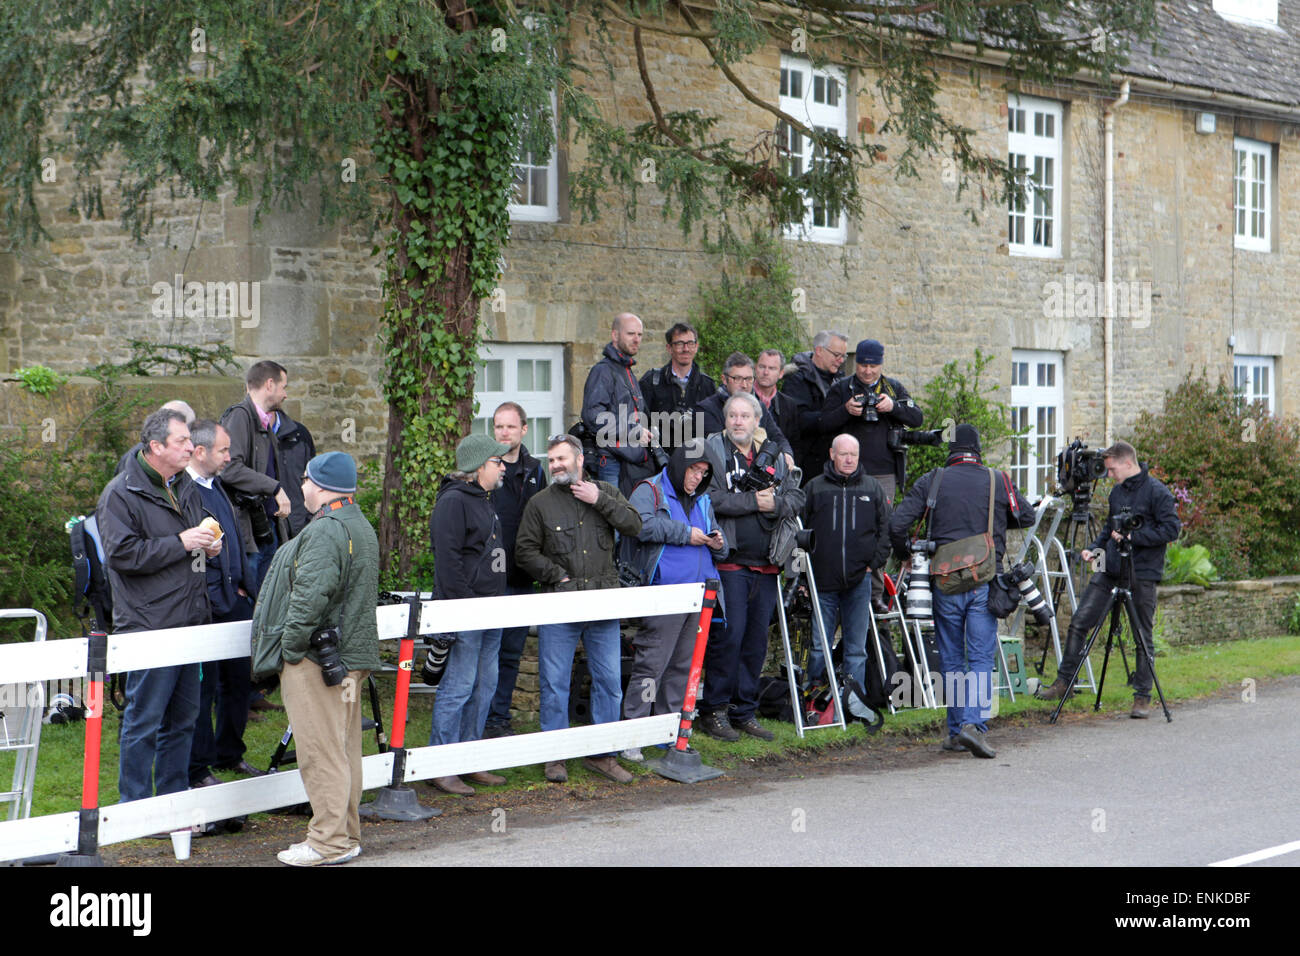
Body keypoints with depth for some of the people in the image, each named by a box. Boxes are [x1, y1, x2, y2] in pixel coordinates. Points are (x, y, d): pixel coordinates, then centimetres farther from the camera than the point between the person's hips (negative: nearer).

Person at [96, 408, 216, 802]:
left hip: (188, 623, 8)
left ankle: (173, 800, 24)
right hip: (149, 627, -8)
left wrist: (208, 546, 9)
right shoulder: (121, 493, -9)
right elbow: (122, 553, -18)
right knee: (144, 721, -3)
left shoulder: (186, 488, 16)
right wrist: (180, 543, -18)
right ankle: (135, 807, 7)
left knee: (183, 717, 13)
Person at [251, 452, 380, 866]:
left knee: (321, 751, -5)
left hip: (317, 660, -10)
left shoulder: (325, 530, -18)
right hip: (353, 655, 10)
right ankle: (346, 835, 21)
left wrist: (290, 647, -15)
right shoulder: (362, 527, 16)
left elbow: (311, 596, -25)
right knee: (344, 749, 14)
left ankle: (329, 842, -1)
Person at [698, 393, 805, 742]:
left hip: (766, 565, 5)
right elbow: (710, 497, -14)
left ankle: (745, 712, 17)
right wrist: (753, 502, -15)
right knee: (729, 635, -9)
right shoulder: (711, 450, -1)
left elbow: (797, 498, 9)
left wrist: (775, 504, -12)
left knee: (757, 639, 9)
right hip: (729, 561, -5)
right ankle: (713, 710, 1)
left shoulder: (775, 457, 16)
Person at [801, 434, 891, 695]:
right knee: (819, 646, -1)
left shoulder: (873, 488, 11)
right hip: (823, 581, -1)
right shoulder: (814, 488, 7)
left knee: (857, 648, 4)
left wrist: (875, 563, 3)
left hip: (859, 580, 1)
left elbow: (887, 527, 13)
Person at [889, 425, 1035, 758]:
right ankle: (974, 724, -18)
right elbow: (1027, 516, 15)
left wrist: (904, 555, 14)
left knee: (951, 659, 11)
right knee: (981, 656, -1)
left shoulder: (932, 481, 0)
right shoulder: (998, 481, 2)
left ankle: (956, 730, 14)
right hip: (985, 580, 0)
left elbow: (897, 524, -5)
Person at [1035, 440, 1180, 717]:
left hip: (1142, 573, -6)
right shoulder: (1117, 492, 14)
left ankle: (1143, 697, 11)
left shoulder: (1157, 492, -8)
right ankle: (1064, 681, 7)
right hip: (1110, 568, 6)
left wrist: (1132, 536, -16)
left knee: (1143, 636, 1)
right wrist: (1094, 548, 8)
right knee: (1079, 621, -2)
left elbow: (1172, 529, -14)